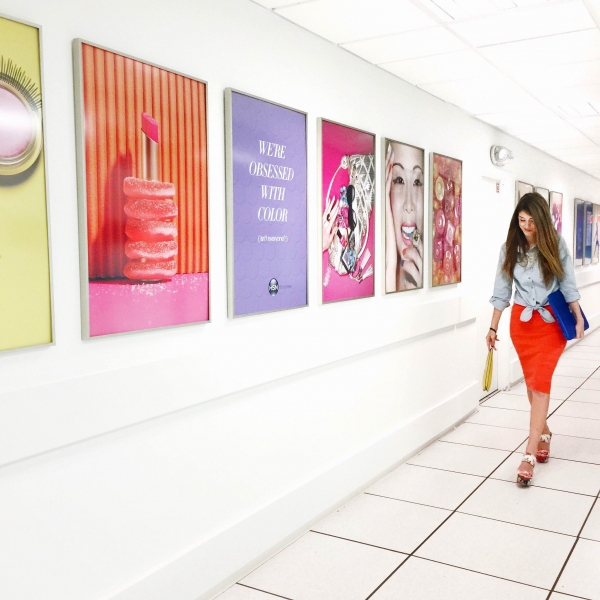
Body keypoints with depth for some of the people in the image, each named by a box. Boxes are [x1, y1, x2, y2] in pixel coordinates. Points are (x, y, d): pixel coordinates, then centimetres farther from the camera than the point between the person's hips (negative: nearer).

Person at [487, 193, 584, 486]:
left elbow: (567, 284, -2)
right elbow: (502, 289, 2)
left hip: (552, 321, -3)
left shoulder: (556, 245, -7)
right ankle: (544, 433, 35)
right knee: (532, 382, 11)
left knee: (540, 382, -9)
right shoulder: (510, 248, -2)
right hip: (521, 321, 3)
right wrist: (493, 327, 4)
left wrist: (578, 318, -6)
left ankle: (529, 455, -9)